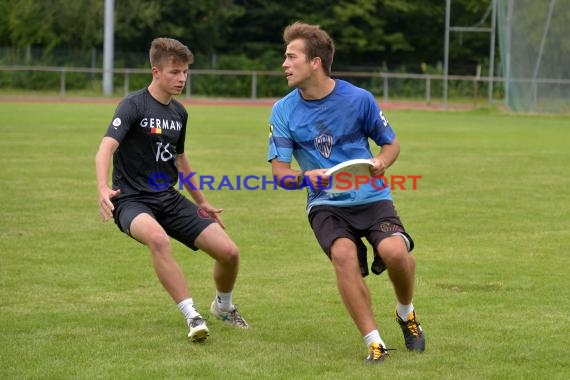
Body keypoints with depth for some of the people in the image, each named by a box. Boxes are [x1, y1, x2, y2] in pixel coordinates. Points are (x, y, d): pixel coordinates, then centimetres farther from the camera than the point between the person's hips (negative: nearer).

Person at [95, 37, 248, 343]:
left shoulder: (179, 113, 10)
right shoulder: (134, 105, -12)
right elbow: (107, 147, -25)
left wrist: (201, 202, 32)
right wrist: (103, 188, -43)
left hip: (169, 199, 6)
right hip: (133, 200, -6)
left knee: (229, 252, -5)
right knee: (158, 238, -40)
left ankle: (223, 306, 28)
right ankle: (193, 317, -32)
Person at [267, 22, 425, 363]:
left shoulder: (358, 99, -5)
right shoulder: (283, 112, -1)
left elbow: (391, 143, 9)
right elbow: (280, 172, -3)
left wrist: (381, 162, -15)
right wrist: (305, 177, -25)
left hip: (371, 197, -1)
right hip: (325, 203, 1)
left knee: (394, 251, -27)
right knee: (343, 253, -30)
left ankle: (406, 313, 8)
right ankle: (374, 342, -22)